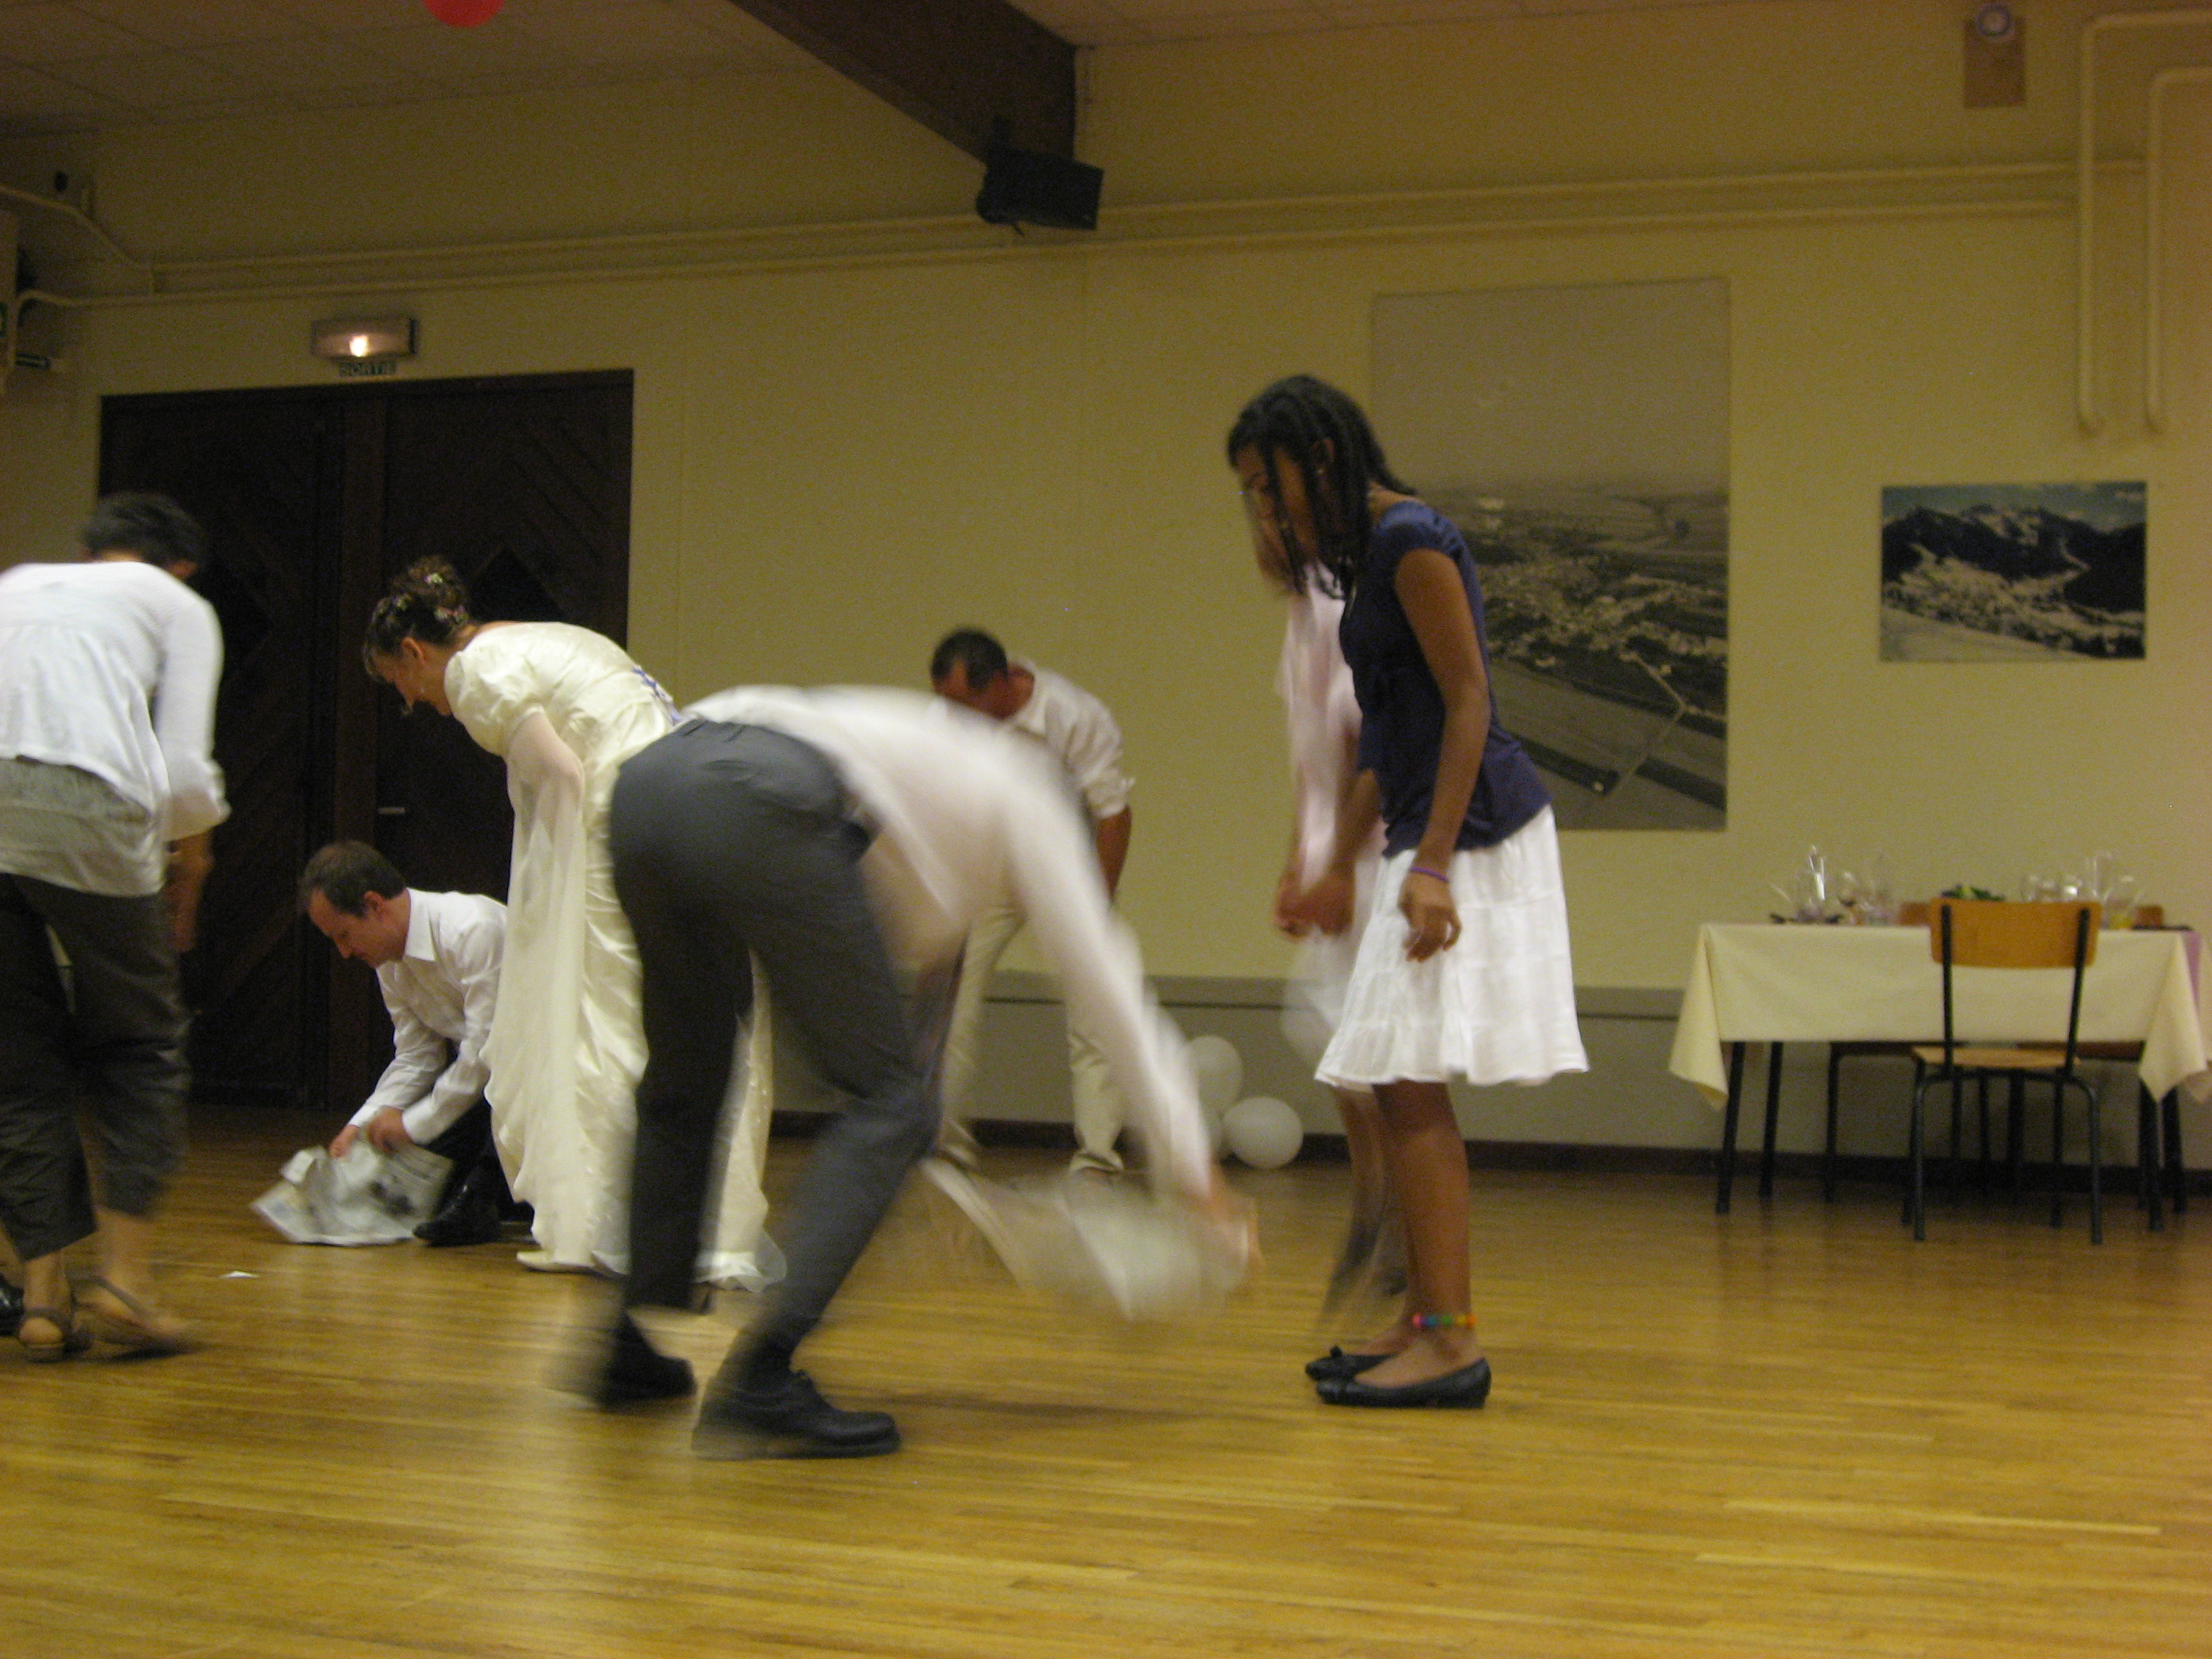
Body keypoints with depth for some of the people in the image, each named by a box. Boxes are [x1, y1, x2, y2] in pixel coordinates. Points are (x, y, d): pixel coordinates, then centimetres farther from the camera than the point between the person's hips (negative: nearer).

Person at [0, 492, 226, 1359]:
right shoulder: (177, 604, 20)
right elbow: (186, 772, 8)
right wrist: (190, 869, 23)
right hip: (87, 804, -4)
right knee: (140, 1050, 11)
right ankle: (124, 1279, 1)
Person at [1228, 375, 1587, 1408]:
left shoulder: (1411, 540, -12)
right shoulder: (1370, 554, 18)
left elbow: (1467, 703, -17)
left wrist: (1432, 866, -22)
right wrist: (1339, 868, 22)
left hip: (1471, 828, -10)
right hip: (1431, 832, 10)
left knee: (1407, 1084, -12)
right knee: (1401, 1090, 11)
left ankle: (1451, 1343, -12)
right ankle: (1426, 1322, 16)